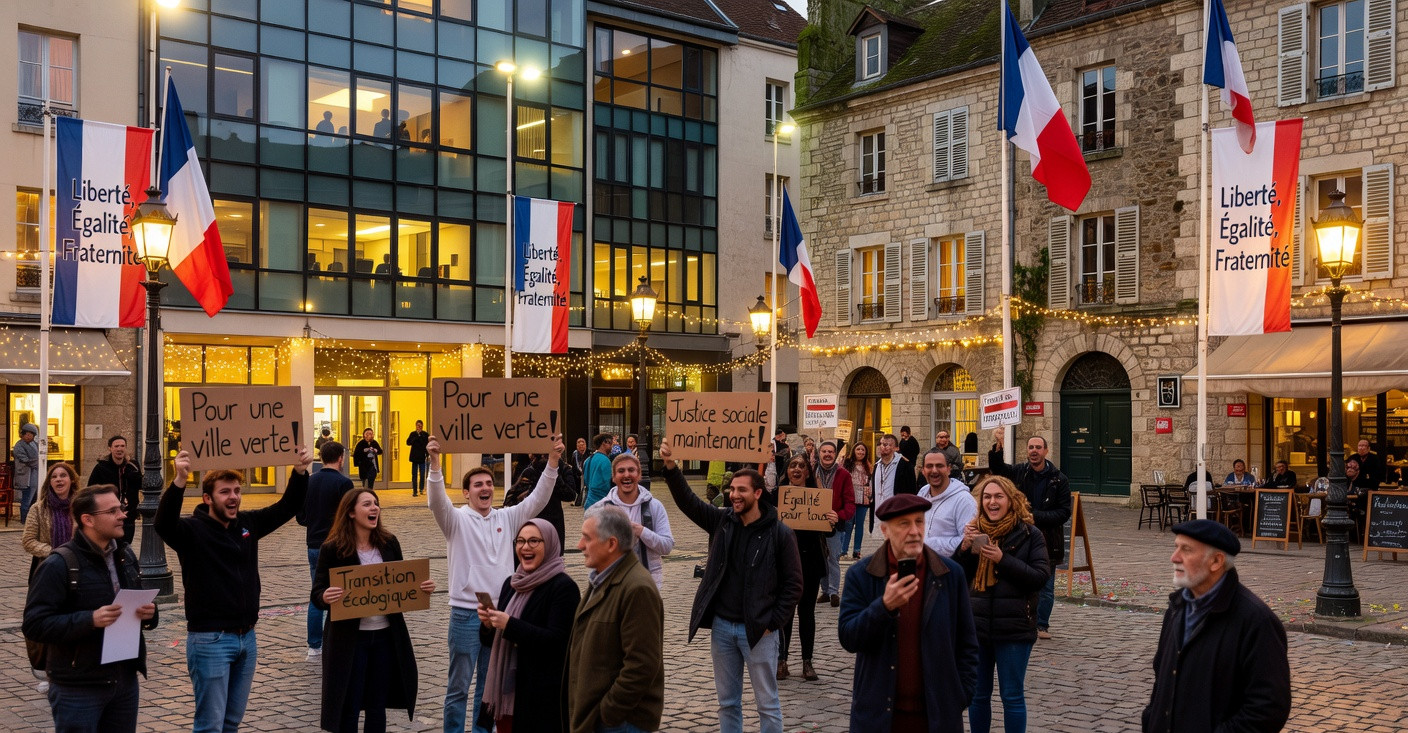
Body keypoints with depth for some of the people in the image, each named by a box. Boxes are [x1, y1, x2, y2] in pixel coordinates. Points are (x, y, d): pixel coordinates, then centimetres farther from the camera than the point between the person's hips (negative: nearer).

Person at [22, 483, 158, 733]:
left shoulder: (126, 555, 10)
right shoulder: (59, 564, -13)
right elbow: (34, 625, -18)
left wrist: (148, 613, -2)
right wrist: (90, 620, -29)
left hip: (126, 681, 6)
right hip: (78, 689, -6)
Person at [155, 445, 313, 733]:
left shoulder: (248, 523, 6)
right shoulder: (192, 530, -10)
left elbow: (288, 506, 6)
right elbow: (164, 523, -31)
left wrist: (300, 471, -11)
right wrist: (179, 480, -46)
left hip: (247, 637, 6)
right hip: (210, 639, -6)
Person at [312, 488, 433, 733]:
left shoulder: (389, 543, 2)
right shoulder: (332, 549, -9)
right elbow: (317, 594, -11)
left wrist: (423, 587, -9)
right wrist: (325, 597, -33)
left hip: (387, 635, 4)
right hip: (350, 639, -4)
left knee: (378, 705, 14)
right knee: (348, 707, 5)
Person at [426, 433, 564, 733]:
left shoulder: (507, 518, 6)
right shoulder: (456, 520, -5)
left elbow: (538, 498, -3)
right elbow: (437, 500, -23)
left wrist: (553, 461, -16)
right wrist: (435, 462, -40)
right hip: (466, 613, -4)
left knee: (489, 684, 15)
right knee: (458, 685, 5)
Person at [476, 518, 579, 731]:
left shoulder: (564, 587, -12)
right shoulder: (511, 584, 11)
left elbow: (557, 641, -21)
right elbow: (491, 640, 16)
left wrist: (509, 624, -22)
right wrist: (488, 624, -6)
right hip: (507, 688, 7)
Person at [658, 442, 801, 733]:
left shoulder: (779, 533, -8)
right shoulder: (722, 520, 3)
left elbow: (793, 583, -5)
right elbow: (687, 501, -5)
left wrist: (774, 622, -9)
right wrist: (670, 466, -19)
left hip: (758, 630, -4)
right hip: (722, 625, 4)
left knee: (767, 703, 6)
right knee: (727, 701, 15)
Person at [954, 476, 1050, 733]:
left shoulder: (1029, 534, -5)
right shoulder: (974, 531, 6)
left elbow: (1040, 577, -12)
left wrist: (1003, 559, -21)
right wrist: (965, 547, -12)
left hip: (1013, 628, -3)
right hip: (975, 626, 4)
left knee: (1012, 697, 7)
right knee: (977, 695, 13)